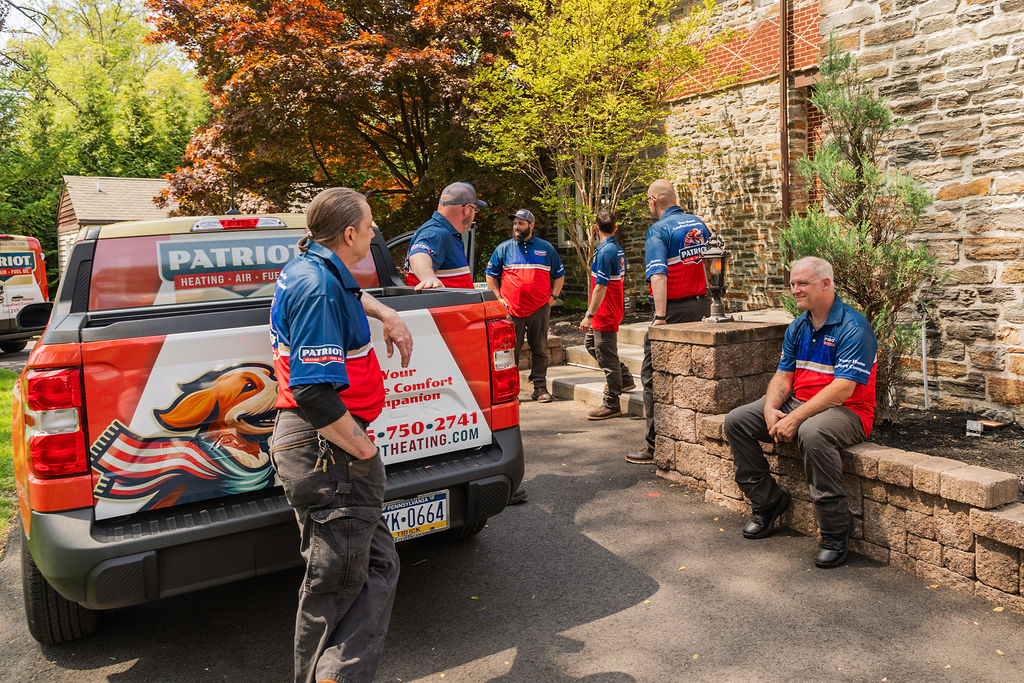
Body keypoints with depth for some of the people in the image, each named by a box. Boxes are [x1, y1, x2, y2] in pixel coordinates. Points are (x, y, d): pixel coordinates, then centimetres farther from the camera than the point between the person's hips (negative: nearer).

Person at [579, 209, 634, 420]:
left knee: (607, 357, -3)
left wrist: (589, 316, -20)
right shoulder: (618, 250, 10)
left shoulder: (604, 252, -20)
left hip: (605, 313, -10)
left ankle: (611, 405, 6)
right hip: (614, 310, 10)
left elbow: (601, 287, -23)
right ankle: (625, 379, 29)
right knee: (590, 343, 23)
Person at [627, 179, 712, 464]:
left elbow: (658, 275, -23)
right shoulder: (699, 223, 12)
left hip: (675, 307, -7)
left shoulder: (659, 230, -11)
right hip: (702, 305, 7)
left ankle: (656, 447, 0)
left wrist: (660, 317, -27)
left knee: (653, 375, 0)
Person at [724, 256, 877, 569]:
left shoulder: (853, 328, -16)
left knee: (812, 433, -41)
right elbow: (783, 376, 8)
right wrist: (770, 409, -13)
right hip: (798, 403, 8)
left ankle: (835, 530, -24)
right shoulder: (797, 328, 9)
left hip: (846, 411, -8)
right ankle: (767, 501, 10)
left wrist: (795, 418, -28)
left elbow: (843, 389, -24)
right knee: (737, 421, -4)